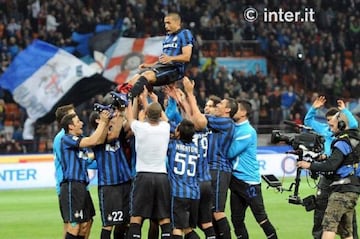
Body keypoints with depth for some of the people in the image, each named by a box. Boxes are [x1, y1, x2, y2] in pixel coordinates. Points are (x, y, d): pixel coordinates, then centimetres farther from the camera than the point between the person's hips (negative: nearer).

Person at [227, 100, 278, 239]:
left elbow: (230, 152, -19)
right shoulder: (235, 128, 11)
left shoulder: (248, 132, -14)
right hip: (235, 179, 8)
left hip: (248, 180, -8)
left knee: (260, 216, -5)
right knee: (236, 218, 8)